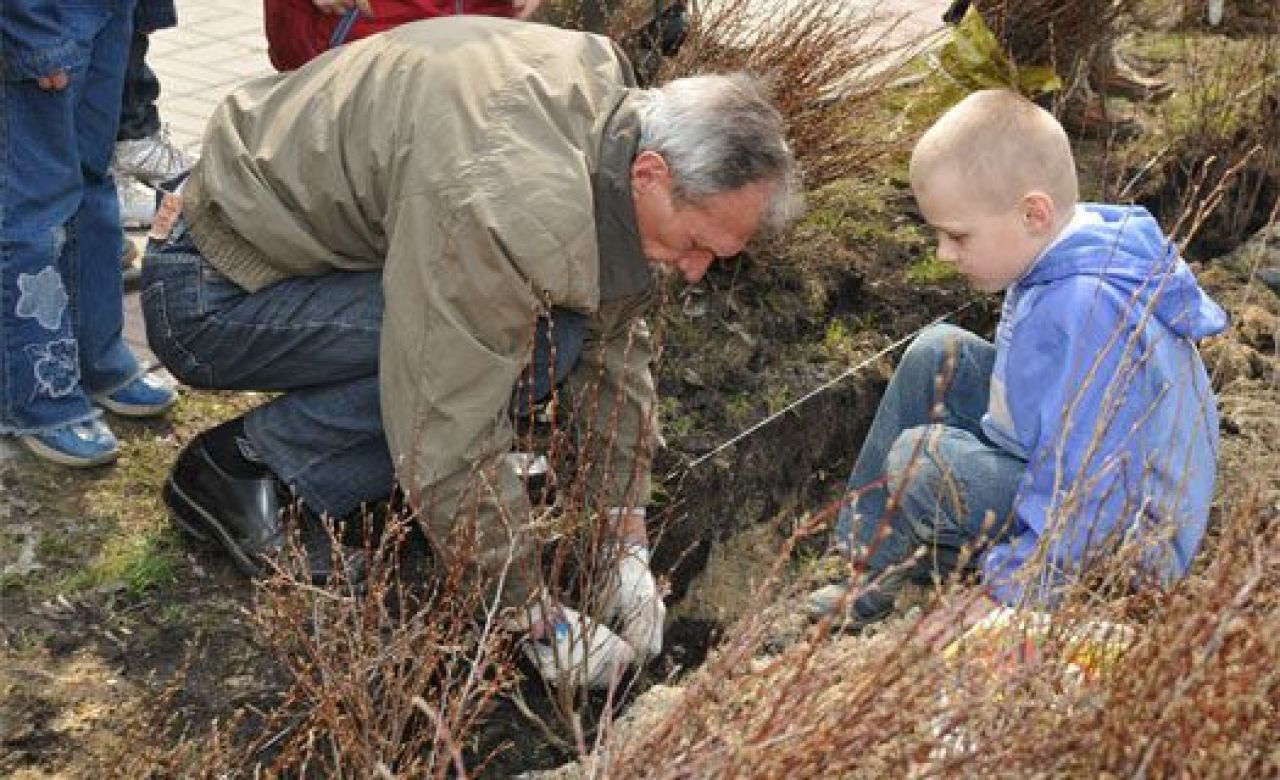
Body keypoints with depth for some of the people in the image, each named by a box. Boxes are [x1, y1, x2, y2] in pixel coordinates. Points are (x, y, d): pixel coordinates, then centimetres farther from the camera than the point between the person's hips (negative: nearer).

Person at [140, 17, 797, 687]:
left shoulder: (610, 98, -6)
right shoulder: (510, 205, -35)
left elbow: (616, 345, 0)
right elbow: (449, 450, -31)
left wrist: (630, 550, -2)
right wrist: (542, 622, -18)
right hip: (206, 298, -9)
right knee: (539, 341, -22)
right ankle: (241, 460, -10)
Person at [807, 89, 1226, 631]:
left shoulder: (1087, 312, -32)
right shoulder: (1063, 251, -2)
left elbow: (1083, 497, -32)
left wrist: (1006, 596, -27)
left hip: (1125, 539, -10)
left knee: (921, 461, -25)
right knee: (936, 355, 6)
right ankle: (868, 556, 9)